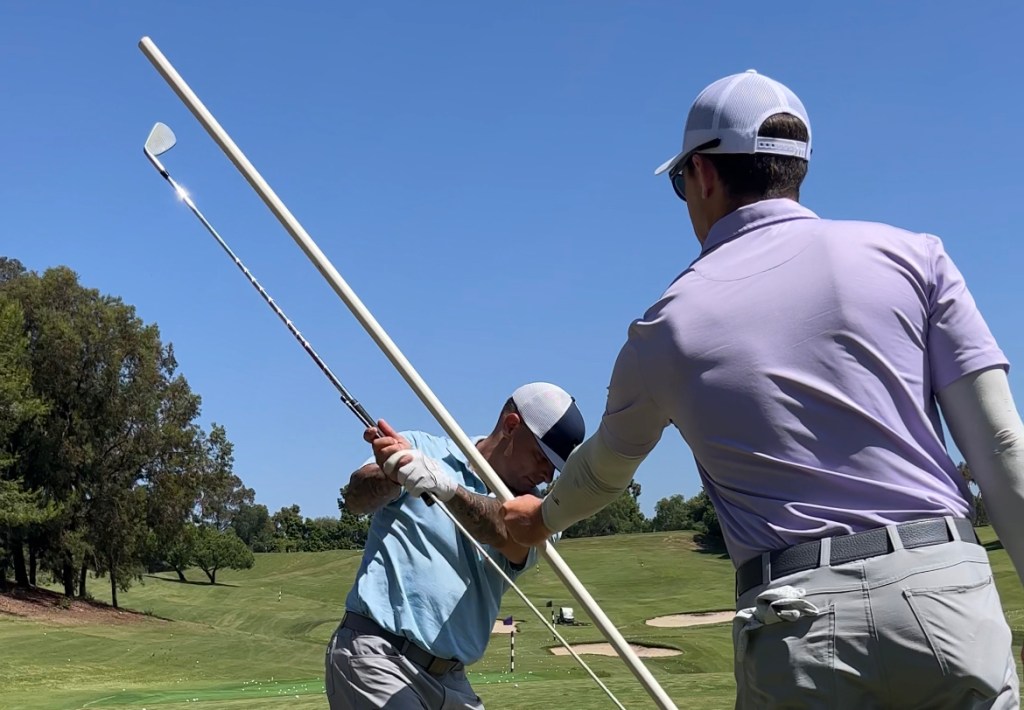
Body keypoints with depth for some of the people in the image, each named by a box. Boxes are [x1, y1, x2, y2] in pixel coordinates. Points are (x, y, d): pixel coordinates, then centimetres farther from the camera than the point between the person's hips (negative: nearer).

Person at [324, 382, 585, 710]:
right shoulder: (421, 448, 1)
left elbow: (504, 531, -17)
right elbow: (357, 499, -15)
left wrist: (444, 485, -35)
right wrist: (389, 475, -38)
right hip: (373, 652, -4)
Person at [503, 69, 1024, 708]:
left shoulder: (667, 326, 8)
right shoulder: (910, 254, 6)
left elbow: (602, 474, 25)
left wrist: (543, 518, 47)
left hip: (801, 624, -1)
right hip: (953, 601, 1)